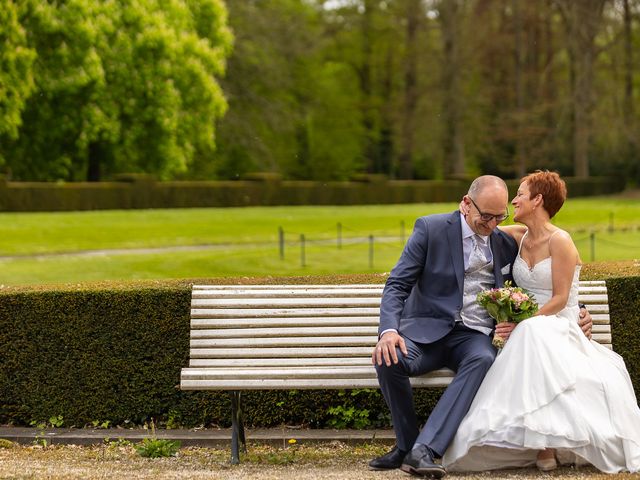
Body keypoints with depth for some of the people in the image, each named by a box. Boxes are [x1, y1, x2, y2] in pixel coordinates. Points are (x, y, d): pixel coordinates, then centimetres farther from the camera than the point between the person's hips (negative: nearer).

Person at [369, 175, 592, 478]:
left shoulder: (506, 245, 13)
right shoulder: (431, 229, 1)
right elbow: (397, 285, -4)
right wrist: (389, 330, -22)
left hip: (473, 336, 2)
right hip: (428, 329, -2)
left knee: (484, 360, -35)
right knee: (388, 359, -34)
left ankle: (423, 449, -41)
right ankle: (406, 444, -10)